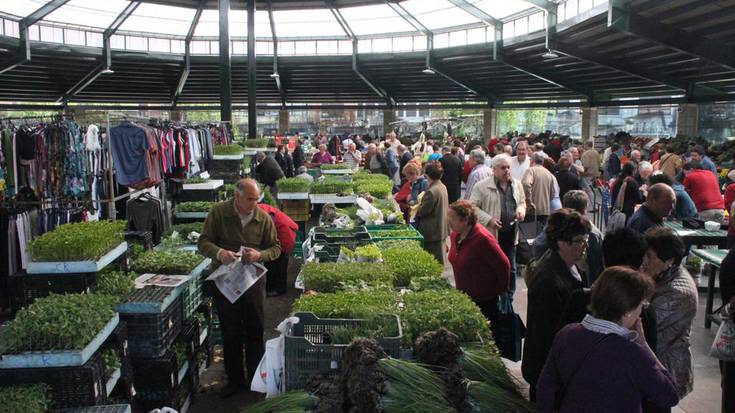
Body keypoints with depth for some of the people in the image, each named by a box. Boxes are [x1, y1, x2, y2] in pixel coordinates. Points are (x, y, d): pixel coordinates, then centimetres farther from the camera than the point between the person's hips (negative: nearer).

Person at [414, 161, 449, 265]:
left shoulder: (431, 191, -23)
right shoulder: (443, 187, 6)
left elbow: (423, 211, -20)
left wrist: (419, 203, 0)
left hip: (433, 231, -9)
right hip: (442, 229, 9)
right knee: (439, 259, 18)